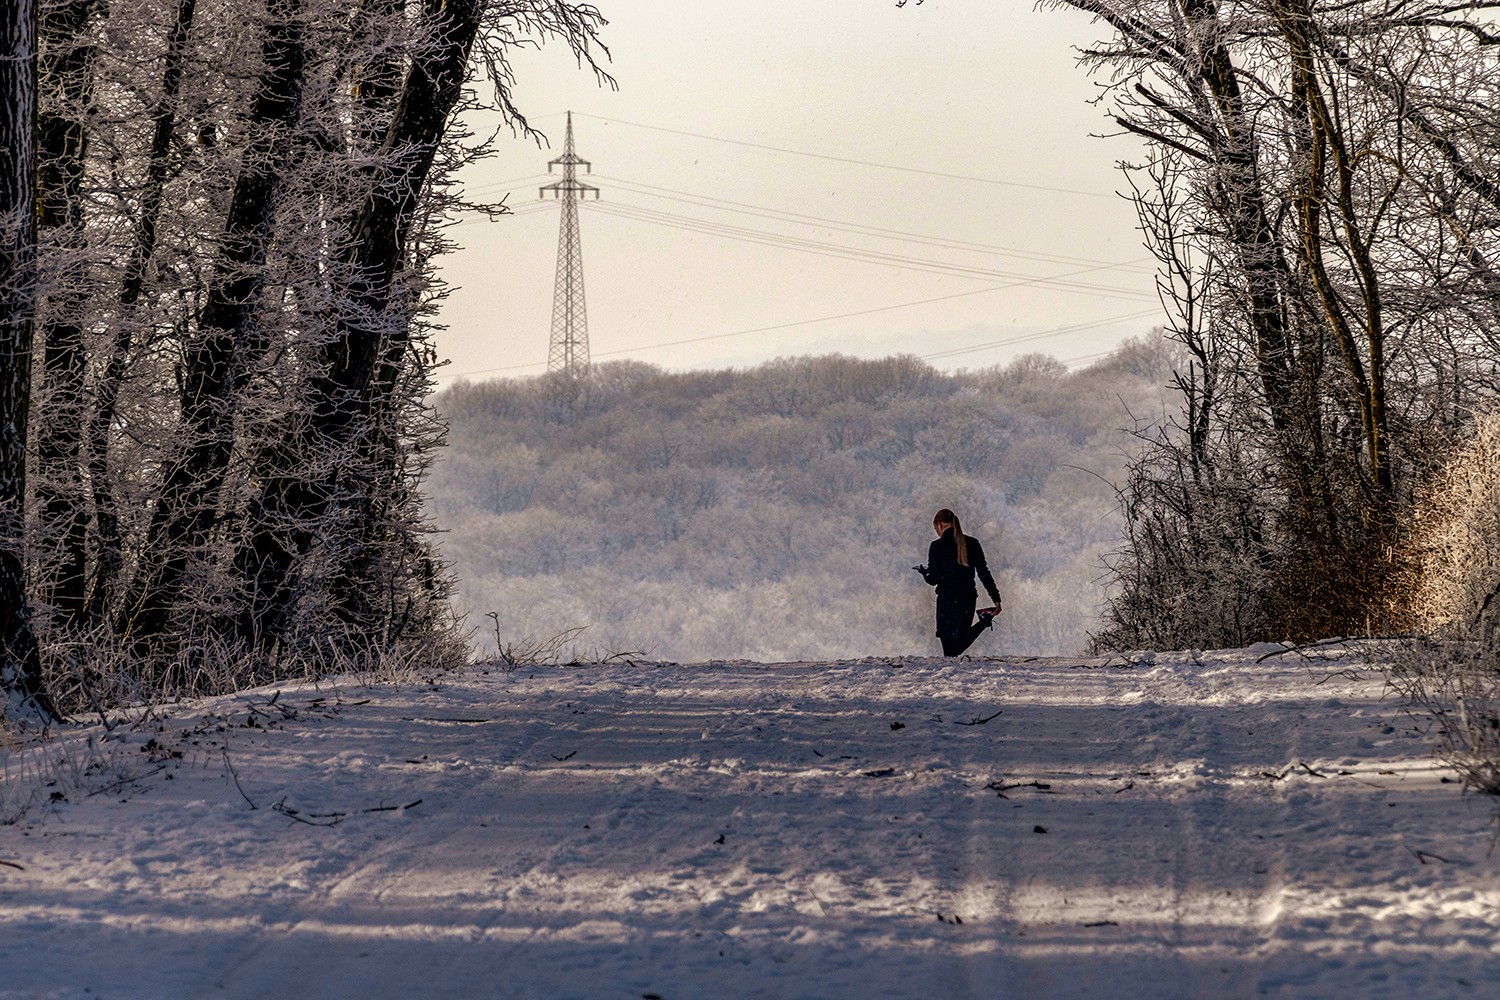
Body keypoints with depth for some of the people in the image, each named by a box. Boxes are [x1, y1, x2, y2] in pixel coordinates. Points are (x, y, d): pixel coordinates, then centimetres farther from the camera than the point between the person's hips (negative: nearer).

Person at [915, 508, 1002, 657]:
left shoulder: (937, 546, -6)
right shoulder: (972, 543, 6)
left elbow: (933, 579, -6)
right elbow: (984, 572, 5)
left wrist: (923, 571, 16)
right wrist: (996, 598, 8)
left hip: (947, 599, -5)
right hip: (969, 598, 5)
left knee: (949, 648, 1)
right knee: (959, 647, 13)